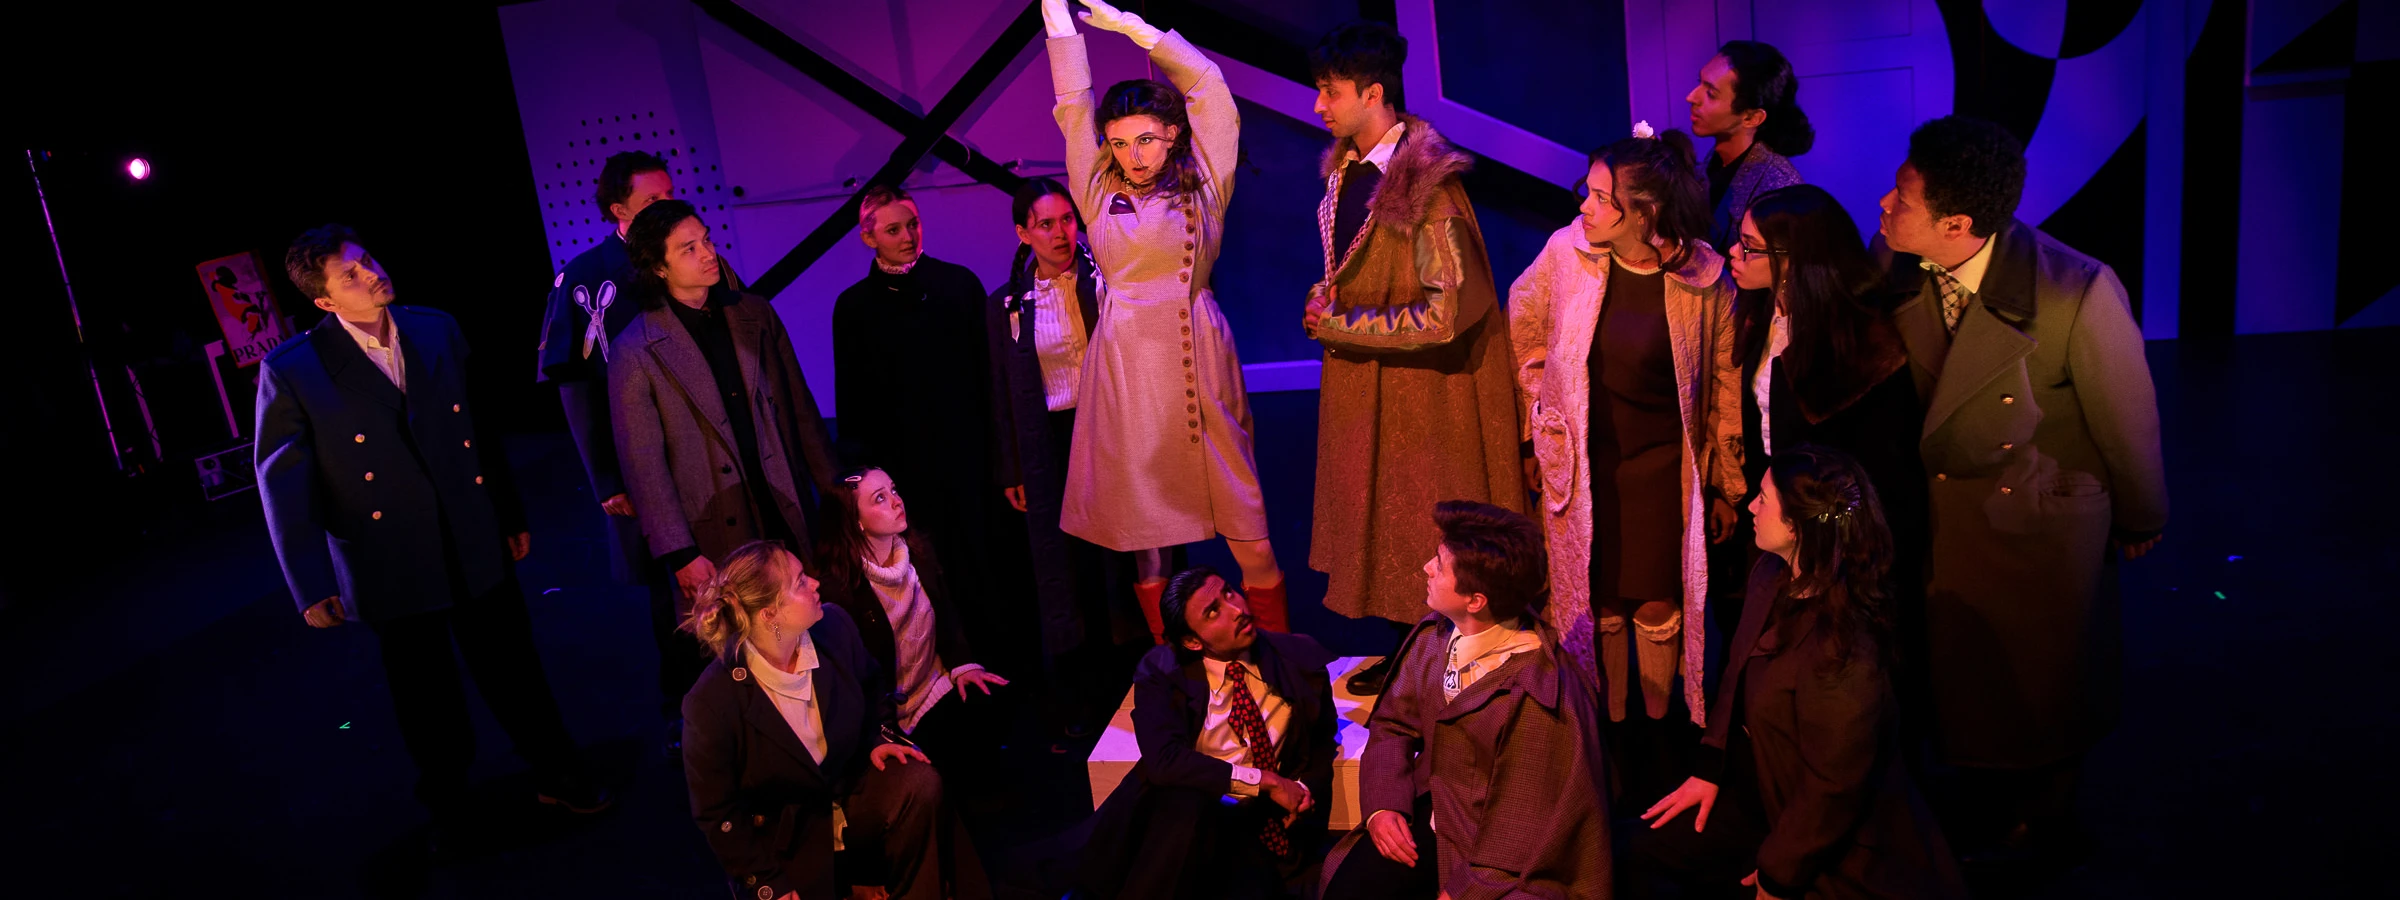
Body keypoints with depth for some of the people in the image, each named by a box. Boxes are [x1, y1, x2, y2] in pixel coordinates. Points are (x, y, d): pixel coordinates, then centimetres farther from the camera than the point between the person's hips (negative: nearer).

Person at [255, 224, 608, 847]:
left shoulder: (436, 330, -1)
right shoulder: (291, 371, -12)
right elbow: (284, 484, -10)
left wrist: (511, 514, 12)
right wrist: (312, 588, -12)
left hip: (477, 546, 2)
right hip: (393, 567, -2)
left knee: (513, 668, 15)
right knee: (427, 698, 15)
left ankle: (556, 774, 36)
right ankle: (449, 805, 39)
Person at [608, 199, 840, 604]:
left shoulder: (756, 313, 5)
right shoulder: (635, 351, -7)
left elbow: (800, 408, 10)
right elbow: (643, 464, -7)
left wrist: (833, 491, 9)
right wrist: (681, 555, -10)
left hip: (789, 520, 4)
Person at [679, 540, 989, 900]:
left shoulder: (834, 625, -14)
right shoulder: (710, 704, -26)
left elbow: (872, 684, 11)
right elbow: (716, 812, -14)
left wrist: (880, 735, -3)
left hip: (852, 787, 4)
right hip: (783, 835, -3)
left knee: (920, 784, -23)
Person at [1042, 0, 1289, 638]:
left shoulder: (1202, 186, 8)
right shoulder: (1100, 192, 10)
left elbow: (1209, 87, 8)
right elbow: (1073, 106, 8)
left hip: (1199, 357, -1)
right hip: (1127, 363, 1)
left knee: (1247, 527, -2)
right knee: (1147, 528, 5)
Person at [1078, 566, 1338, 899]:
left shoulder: (1299, 658, 0)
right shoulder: (1161, 671, -6)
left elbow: (1322, 742, 17)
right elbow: (1163, 760, -20)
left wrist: (1307, 787, -3)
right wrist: (1264, 782, -20)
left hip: (1263, 824, 1)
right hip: (1177, 815, -1)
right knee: (1184, 800, -36)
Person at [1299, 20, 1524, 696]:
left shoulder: (1426, 185, -22)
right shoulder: (1346, 170, 5)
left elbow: (1447, 313, -25)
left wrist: (1338, 327, -18)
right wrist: (1325, 300, 1)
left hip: (1421, 390, -8)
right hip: (1360, 386, 8)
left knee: (1430, 543, 6)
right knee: (1383, 525, 18)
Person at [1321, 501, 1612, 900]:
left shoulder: (1536, 696, -26)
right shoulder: (1434, 635, -8)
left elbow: (1527, 833, -18)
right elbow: (1392, 723, 5)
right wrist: (1382, 805, -8)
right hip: (1431, 812, 5)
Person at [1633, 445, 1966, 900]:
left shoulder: (1843, 653, -34)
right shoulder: (1772, 576, -8)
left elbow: (1834, 790, -24)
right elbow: (1737, 676, 8)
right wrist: (1709, 771, 6)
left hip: (1835, 845, -8)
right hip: (1762, 792, 8)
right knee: (1646, 853, 6)